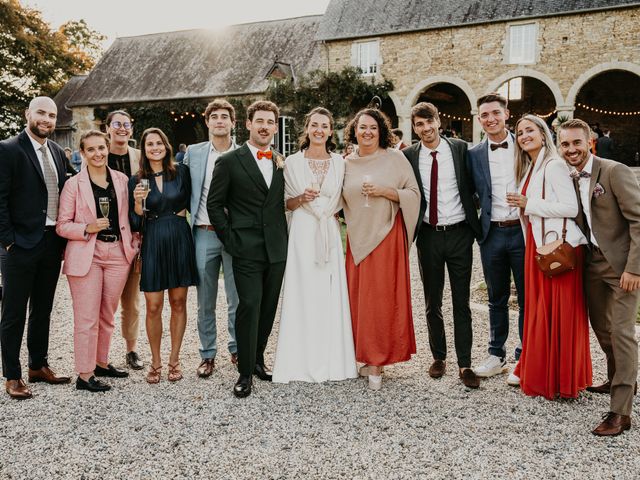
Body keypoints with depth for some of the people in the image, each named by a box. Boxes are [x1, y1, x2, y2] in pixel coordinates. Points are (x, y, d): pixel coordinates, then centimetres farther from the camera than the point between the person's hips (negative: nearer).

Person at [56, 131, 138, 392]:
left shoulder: (122, 180, 8)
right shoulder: (73, 184, -1)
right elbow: (62, 225, -1)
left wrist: (134, 249, 6)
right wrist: (88, 228, -17)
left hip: (118, 253, 4)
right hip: (86, 255, -3)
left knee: (107, 315, 13)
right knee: (87, 318, -2)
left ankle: (101, 362, 29)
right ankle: (85, 374, 8)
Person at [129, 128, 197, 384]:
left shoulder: (181, 171, 3)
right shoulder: (136, 180, 3)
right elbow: (135, 224, 1)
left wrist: (182, 212, -3)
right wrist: (138, 203, -15)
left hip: (180, 241, 1)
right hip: (153, 244, 0)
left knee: (178, 303, 7)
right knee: (153, 307, 0)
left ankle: (174, 359, 20)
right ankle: (155, 361, 17)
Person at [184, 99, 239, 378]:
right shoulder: (193, 153, 8)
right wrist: (187, 212, 4)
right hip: (204, 234, 2)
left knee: (237, 298, 5)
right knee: (205, 300, 8)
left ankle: (238, 350, 23)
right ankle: (207, 355, 20)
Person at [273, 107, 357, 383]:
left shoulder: (339, 162, 7)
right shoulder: (292, 162, 2)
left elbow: (340, 200, 13)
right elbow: (287, 204, 4)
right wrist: (302, 199, -14)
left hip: (330, 233, 2)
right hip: (302, 233, -2)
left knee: (331, 295, 3)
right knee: (302, 295, -1)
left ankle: (331, 359, 14)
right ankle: (302, 360, 10)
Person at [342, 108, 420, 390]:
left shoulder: (395, 158, 1)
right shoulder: (347, 164, 11)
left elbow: (414, 194, -1)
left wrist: (386, 191, -13)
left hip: (386, 237, -3)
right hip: (357, 238, 3)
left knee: (382, 297, -4)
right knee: (358, 297, 3)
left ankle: (377, 360, 6)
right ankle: (367, 356, 17)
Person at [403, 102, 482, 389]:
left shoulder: (460, 149, -1)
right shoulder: (408, 156, 0)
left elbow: (472, 185, 4)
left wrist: (475, 225, -1)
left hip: (459, 234, -1)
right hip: (429, 236, 1)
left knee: (462, 302, 3)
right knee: (432, 302, 12)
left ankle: (464, 364, 11)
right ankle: (438, 357, 28)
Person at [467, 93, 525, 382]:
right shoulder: (474, 155, 4)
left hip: (523, 230, -1)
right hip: (492, 233, 2)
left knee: (527, 298, 6)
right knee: (497, 299, 13)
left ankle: (523, 358, 20)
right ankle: (497, 355, 26)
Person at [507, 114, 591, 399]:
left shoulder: (554, 166, -10)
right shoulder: (528, 169, 17)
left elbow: (570, 207, -17)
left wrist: (528, 204, -14)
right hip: (537, 244, 8)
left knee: (557, 312, -1)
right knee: (537, 309, 12)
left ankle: (560, 380, 12)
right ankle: (536, 372, 22)